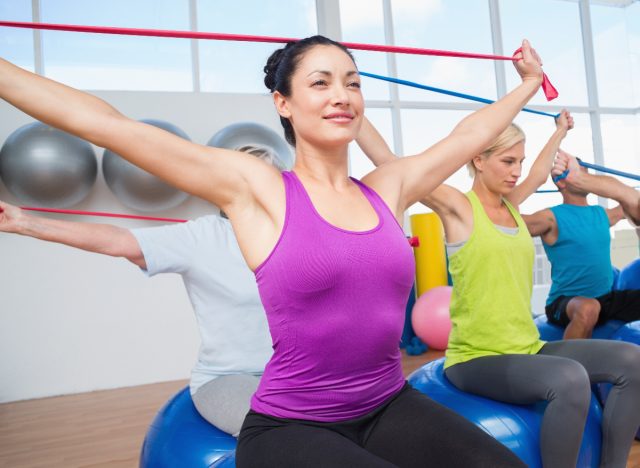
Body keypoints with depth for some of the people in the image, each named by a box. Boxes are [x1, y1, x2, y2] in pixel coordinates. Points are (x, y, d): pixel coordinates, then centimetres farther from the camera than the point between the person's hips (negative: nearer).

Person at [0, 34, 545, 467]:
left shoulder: (389, 187, 6)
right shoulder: (254, 188, -8)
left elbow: (468, 134, 21)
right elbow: (107, 125, -9)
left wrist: (529, 83, 35)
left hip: (391, 409, 4)